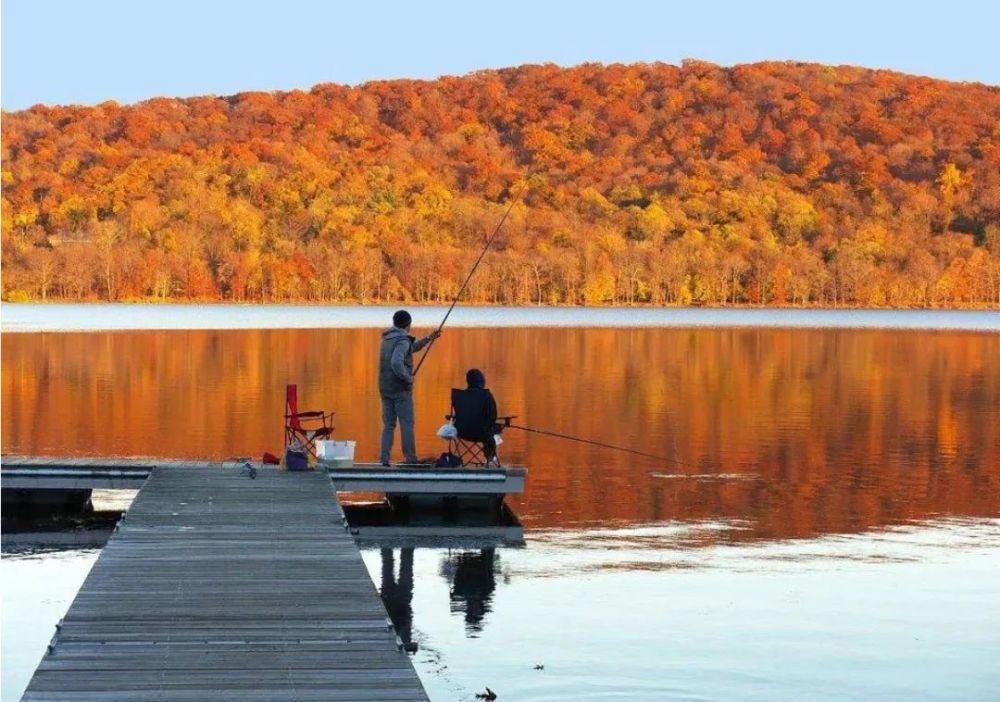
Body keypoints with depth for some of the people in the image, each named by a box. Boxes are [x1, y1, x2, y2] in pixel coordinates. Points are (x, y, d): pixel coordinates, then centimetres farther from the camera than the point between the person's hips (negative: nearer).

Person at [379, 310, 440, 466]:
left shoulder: (387, 338, 13)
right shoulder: (402, 340, -14)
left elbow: (411, 348, 28)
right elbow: (396, 363, -29)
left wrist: (428, 339, 28)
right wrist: (407, 378, -16)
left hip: (385, 387, 7)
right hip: (400, 388, -7)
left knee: (388, 424, 9)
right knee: (407, 424, -1)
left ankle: (385, 458, 4)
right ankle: (410, 458, -2)